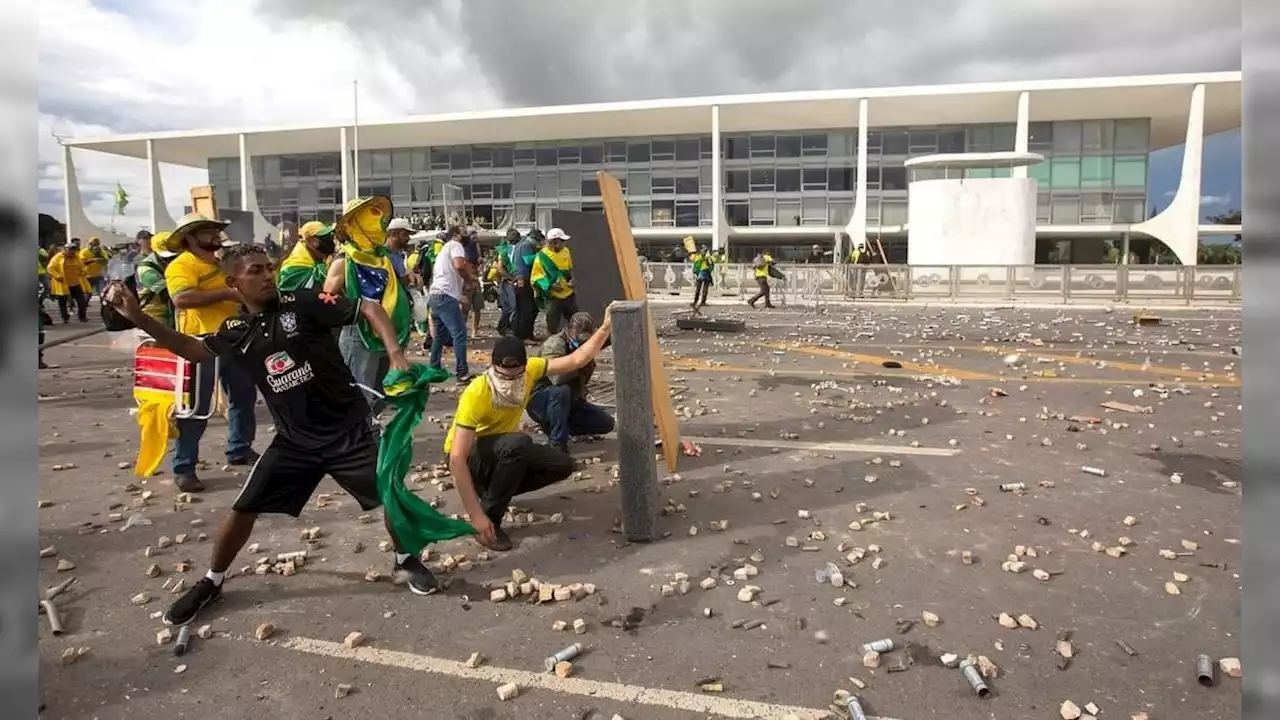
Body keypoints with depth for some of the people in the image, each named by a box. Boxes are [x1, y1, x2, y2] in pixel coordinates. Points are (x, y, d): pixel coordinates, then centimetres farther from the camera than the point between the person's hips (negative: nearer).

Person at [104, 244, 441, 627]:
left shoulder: (303, 304, -12)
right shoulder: (234, 332, 1)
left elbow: (370, 308, -13)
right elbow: (191, 348, 15)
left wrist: (396, 355, -26)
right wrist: (137, 316, 3)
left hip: (348, 429, -3)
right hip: (295, 439, 3)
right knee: (243, 509, 5)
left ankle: (406, 558, 26)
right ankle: (212, 582, 30)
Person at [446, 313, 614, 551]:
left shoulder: (529, 370, -18)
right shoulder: (475, 395, -34)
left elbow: (577, 360, -11)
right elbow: (456, 460, -36)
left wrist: (605, 328, -24)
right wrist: (476, 515, -39)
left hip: (505, 451, 6)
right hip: (469, 456, -6)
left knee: (563, 465, -10)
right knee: (518, 443, -37)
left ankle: (494, 490, 6)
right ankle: (489, 517, -19)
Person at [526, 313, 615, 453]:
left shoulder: (581, 346, 2)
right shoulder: (554, 344, -22)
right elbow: (557, 378, -39)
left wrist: (589, 367, -9)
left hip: (570, 401, 8)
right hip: (540, 400, -8)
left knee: (606, 423, -1)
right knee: (562, 391, -40)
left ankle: (555, 426, 8)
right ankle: (557, 444, -28)